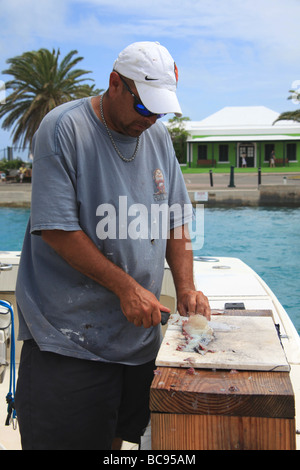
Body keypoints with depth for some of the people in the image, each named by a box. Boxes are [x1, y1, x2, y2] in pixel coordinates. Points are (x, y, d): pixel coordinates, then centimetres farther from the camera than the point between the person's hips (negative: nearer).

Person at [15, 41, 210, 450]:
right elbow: (56, 229, -17)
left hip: (139, 333, 6)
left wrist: (185, 287, -3)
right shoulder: (64, 129, -12)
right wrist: (126, 287, -19)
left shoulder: (159, 137, 8)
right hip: (68, 338, -6)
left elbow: (175, 220, 12)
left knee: (116, 436, 17)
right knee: (66, 438, 4)